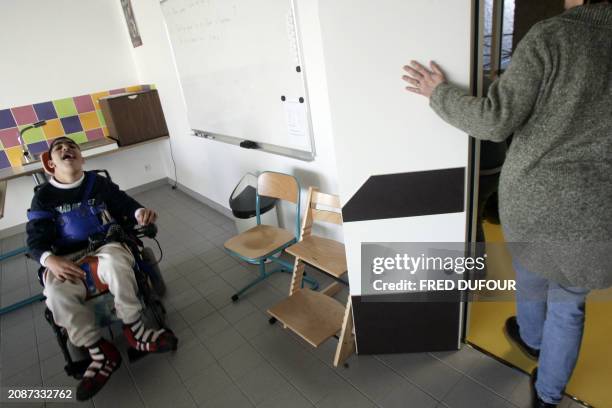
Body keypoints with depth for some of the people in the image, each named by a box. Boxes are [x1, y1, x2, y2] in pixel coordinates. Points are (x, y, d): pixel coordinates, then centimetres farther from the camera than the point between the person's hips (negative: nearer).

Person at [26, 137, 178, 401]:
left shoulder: (99, 183, 8)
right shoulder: (44, 196, 6)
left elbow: (125, 204, 7)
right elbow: (36, 239, 1)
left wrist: (140, 212, -20)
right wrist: (51, 261, -23)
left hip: (107, 245, -1)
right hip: (68, 258, 1)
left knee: (114, 262, -38)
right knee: (56, 292, -32)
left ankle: (134, 330, -21)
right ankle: (100, 352, -19)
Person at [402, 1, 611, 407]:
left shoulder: (552, 35, -13)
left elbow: (496, 121, -18)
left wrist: (438, 93, -5)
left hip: (535, 194, -2)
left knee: (531, 272, 27)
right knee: (569, 303, 19)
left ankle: (532, 338, 56)